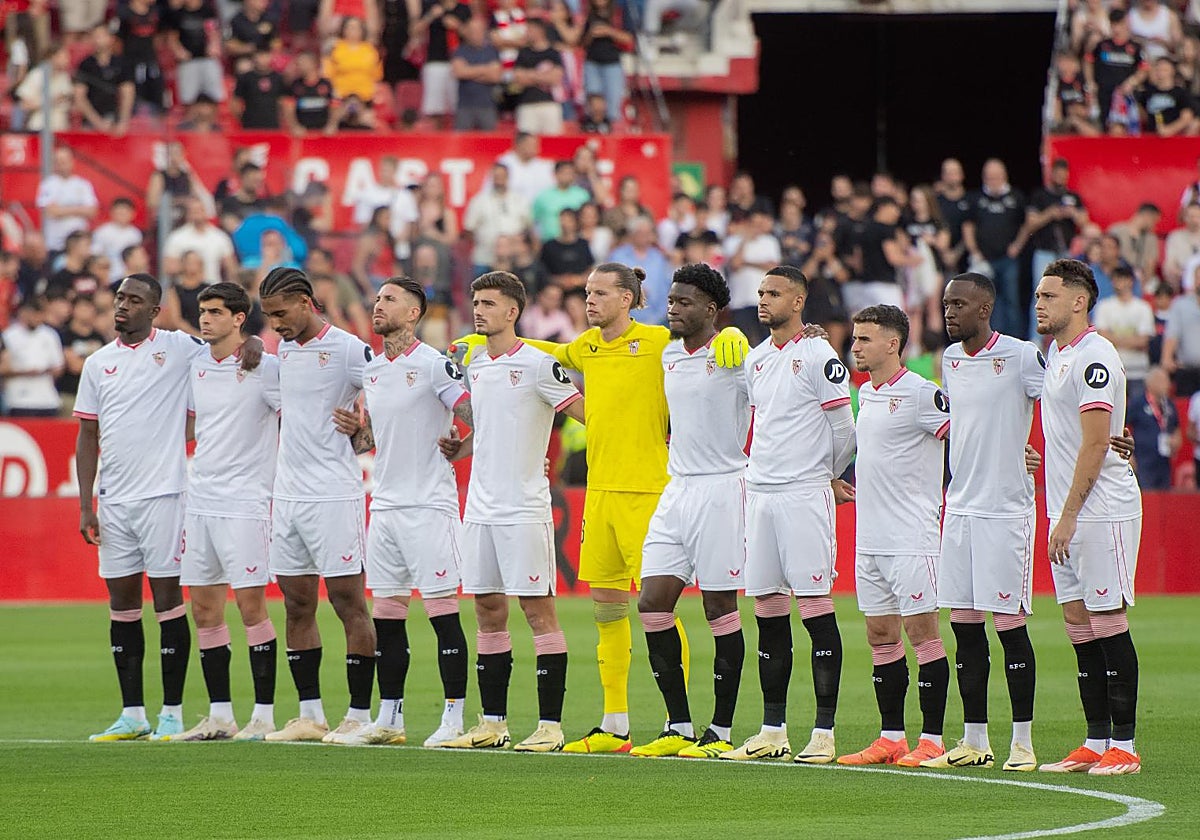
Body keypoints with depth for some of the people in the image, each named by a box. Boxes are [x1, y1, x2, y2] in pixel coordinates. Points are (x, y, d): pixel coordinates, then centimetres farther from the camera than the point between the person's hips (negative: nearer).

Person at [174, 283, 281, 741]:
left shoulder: (265, 368, -8)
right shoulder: (195, 365, 11)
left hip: (245, 503, -7)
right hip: (199, 499, 7)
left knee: (251, 606, -7)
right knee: (204, 610, 6)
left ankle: (264, 715, -2)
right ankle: (219, 716, 13)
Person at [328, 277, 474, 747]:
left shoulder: (434, 365, -8)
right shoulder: (371, 370, 14)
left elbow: (477, 421, -11)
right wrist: (353, 432, 5)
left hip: (430, 505, -8)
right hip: (385, 504, 8)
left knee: (442, 611, -6)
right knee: (386, 615, 9)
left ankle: (455, 717, -3)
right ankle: (389, 718, 15)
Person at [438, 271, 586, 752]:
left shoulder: (537, 364, -8)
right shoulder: (475, 366, 14)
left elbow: (587, 413, -7)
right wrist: (457, 447, 13)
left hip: (524, 509, -7)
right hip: (480, 508, 7)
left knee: (538, 609, -6)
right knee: (488, 611, 9)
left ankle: (550, 725, -6)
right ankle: (492, 722, 15)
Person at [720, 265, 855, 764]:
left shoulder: (818, 356, -7)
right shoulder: (755, 359, 15)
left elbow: (843, 431, -3)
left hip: (805, 494, -7)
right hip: (759, 493, 7)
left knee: (815, 605, -7)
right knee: (767, 610, 7)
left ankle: (824, 732, -7)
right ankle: (772, 731, 12)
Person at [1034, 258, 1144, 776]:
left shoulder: (1093, 356, -14)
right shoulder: (1056, 354, 16)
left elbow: (1095, 444, -19)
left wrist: (1069, 515, -20)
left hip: (1102, 512, -9)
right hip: (1068, 515, 9)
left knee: (1107, 623, -8)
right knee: (1078, 624, 8)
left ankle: (1124, 746, -5)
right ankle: (1096, 742, 12)